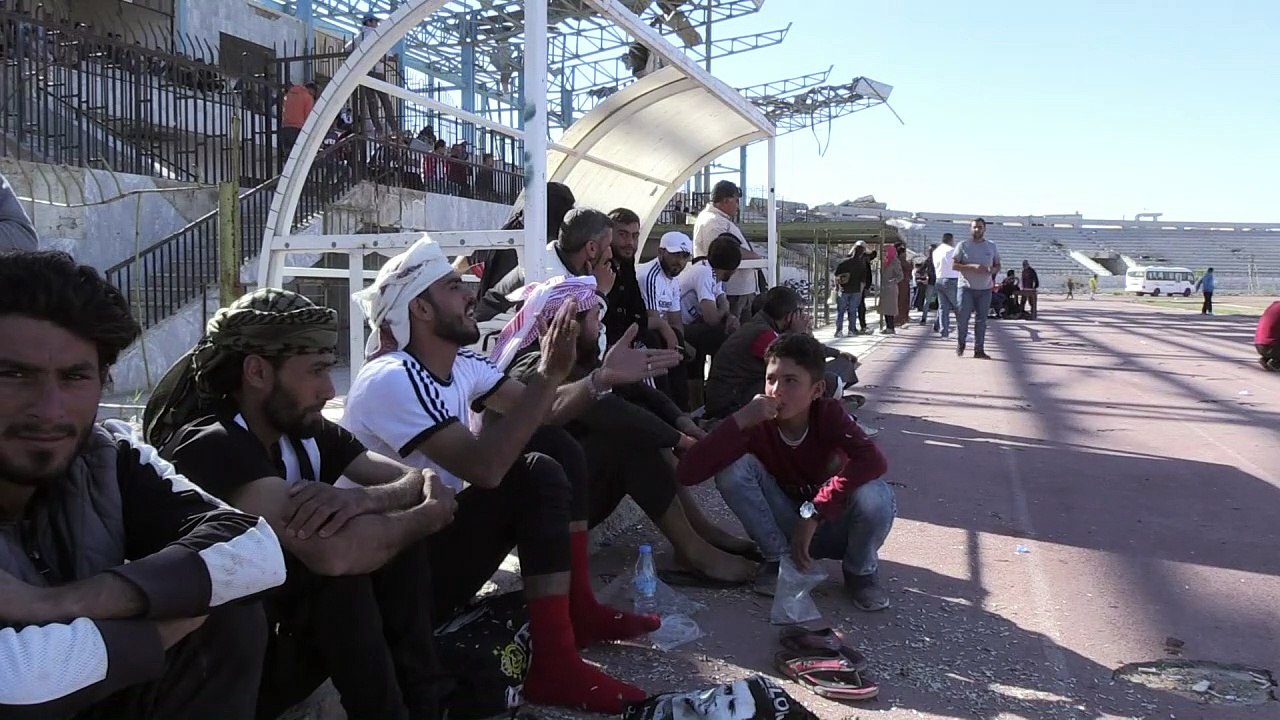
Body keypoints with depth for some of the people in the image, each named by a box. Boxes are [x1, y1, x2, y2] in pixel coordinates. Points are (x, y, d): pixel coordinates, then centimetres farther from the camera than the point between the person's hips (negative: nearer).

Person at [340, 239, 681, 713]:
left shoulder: (461, 366, 4)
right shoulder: (392, 381, -24)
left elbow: (544, 412, 5)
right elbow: (484, 468, -34)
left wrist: (602, 378, -13)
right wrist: (548, 374, -34)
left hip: (437, 532, 9)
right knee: (538, 480, -24)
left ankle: (579, 608, 8)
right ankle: (556, 667, -22)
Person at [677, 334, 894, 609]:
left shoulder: (829, 414, -21)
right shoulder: (757, 425, -19)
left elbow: (874, 462, -41)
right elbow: (688, 472, -29)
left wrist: (813, 513, -41)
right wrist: (739, 421, -38)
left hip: (833, 525, -1)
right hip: (786, 527, 1)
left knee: (875, 495, -34)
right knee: (733, 467, -23)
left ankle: (859, 571, -1)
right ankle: (778, 559, -4)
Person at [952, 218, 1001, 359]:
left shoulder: (992, 246, 9)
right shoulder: (963, 245, 0)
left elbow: (998, 266, 14)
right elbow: (954, 265, -7)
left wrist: (991, 270, -11)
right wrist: (973, 267, -19)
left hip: (985, 289, 3)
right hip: (966, 287, -3)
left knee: (981, 320, 3)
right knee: (963, 317, -4)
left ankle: (979, 350, 8)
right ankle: (960, 343, 20)